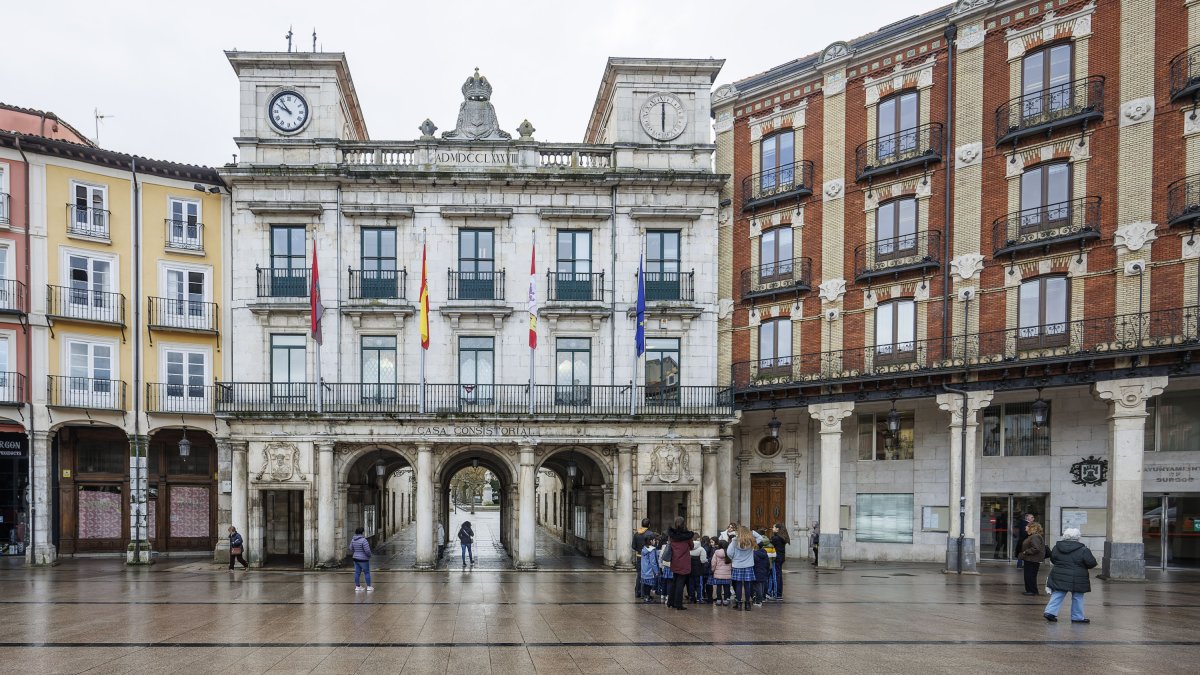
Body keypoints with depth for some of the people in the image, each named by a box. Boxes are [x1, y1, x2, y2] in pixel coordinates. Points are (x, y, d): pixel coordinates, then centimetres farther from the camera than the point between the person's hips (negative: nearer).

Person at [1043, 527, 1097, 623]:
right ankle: (1078, 617, 15)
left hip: (1059, 577, 4)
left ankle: (1050, 612, -1)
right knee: (1077, 598, 9)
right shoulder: (1083, 550, -12)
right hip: (1077, 580, -4)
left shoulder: (1057, 547, 1)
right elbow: (1091, 563, -8)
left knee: (1057, 595, 9)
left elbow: (1053, 559, 13)